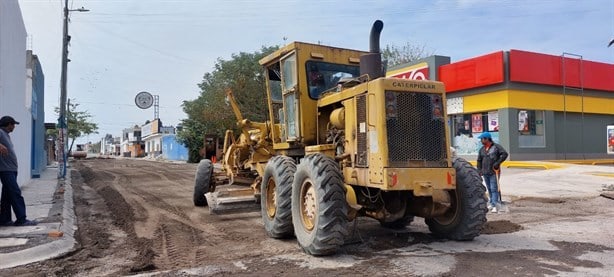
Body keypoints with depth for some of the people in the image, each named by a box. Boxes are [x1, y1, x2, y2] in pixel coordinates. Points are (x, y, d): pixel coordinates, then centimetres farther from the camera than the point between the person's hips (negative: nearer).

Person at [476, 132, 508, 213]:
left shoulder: (496, 147, -3)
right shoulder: (482, 149, 14)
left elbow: (504, 154, -10)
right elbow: (479, 160, 18)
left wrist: (497, 163, -15)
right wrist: (479, 170, 9)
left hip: (494, 172, -6)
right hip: (485, 173, 6)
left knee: (494, 189, -9)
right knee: (489, 189, 12)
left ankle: (495, 205, -10)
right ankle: (491, 203, 22)